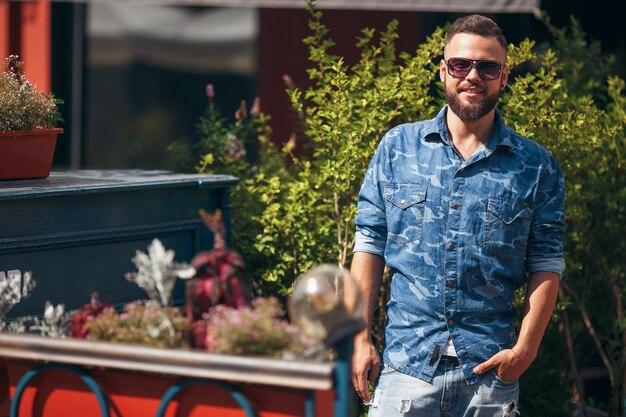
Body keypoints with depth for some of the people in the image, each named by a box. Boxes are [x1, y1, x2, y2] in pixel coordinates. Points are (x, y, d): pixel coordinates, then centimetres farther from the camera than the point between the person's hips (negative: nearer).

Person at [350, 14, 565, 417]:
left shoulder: (536, 166, 4)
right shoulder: (398, 146, 6)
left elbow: (546, 264, 4)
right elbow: (370, 243, 7)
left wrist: (526, 347, -7)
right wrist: (360, 337, 0)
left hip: (490, 367, 0)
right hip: (406, 363, 0)